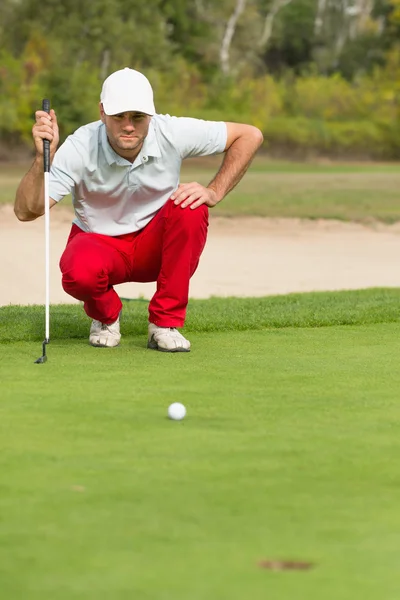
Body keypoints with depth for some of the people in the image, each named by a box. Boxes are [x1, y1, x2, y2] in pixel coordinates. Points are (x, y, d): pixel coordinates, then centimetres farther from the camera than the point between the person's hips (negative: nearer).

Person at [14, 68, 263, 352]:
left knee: (190, 208, -30)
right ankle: (106, 315, 3)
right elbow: (26, 211, -28)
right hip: (99, 245, -2)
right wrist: (43, 158, -44)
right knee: (80, 271, -37)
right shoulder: (79, 149, -23)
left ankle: (165, 323, -15)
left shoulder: (172, 133, -20)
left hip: (156, 245, 2)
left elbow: (250, 136, -10)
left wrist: (214, 193, -20)